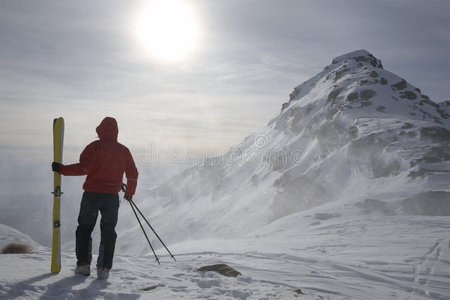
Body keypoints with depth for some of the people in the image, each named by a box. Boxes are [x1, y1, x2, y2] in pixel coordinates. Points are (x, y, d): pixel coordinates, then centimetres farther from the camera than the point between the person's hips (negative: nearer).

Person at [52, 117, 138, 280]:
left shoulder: (95, 146, -5)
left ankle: (83, 264, 9)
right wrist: (130, 193, 26)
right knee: (108, 232, 9)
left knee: (84, 228, 13)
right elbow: (133, 174, 12)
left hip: (92, 194, -2)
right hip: (112, 196, 3)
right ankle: (104, 268, 4)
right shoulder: (124, 150, 9)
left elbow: (84, 167, -15)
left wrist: (62, 169, -6)